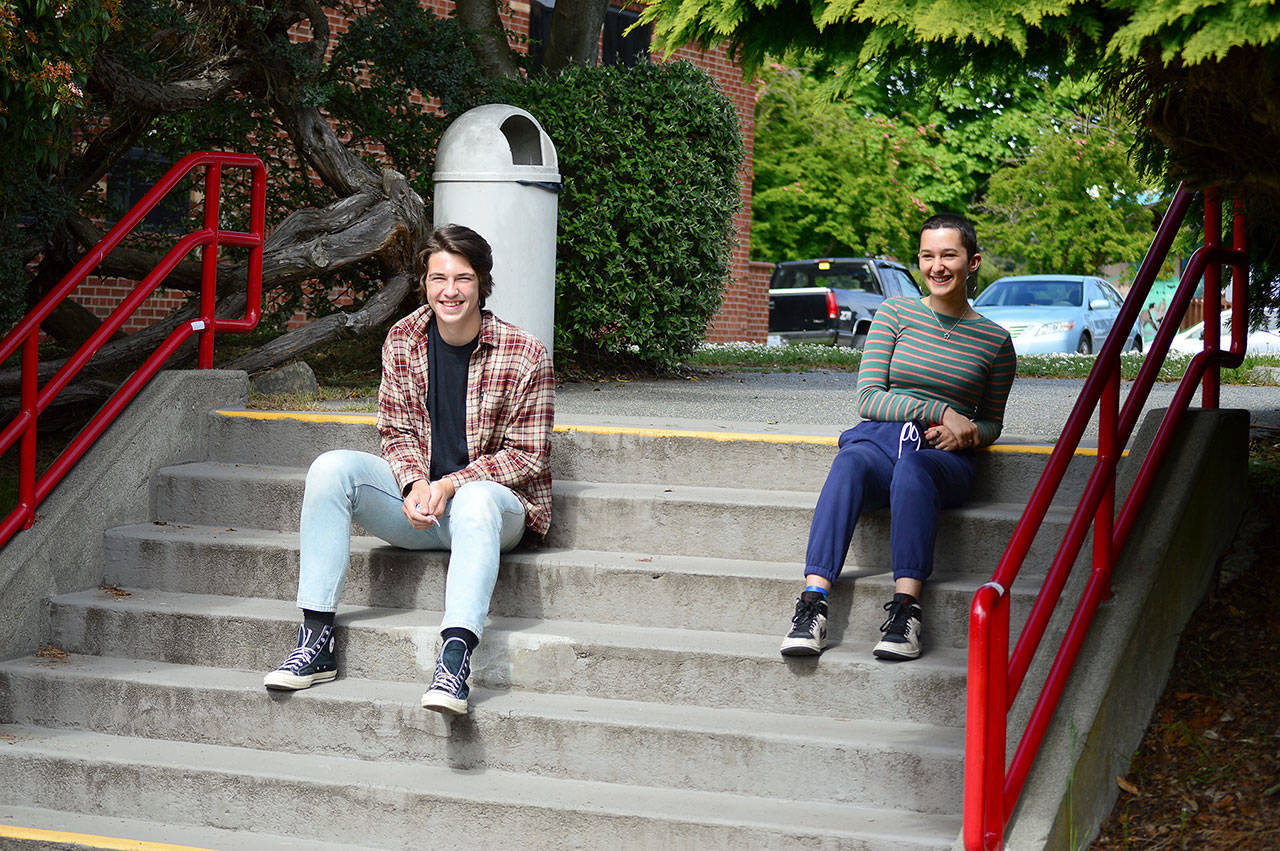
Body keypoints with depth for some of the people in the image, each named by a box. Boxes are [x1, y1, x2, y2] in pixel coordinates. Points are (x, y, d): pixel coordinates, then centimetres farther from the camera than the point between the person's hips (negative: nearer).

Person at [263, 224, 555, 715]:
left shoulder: (525, 356, -8)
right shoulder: (402, 342, 4)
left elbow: (527, 456, -7)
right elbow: (396, 432, 8)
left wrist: (450, 485, -20)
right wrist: (414, 484, -15)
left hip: (496, 497, -4)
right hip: (416, 496, 4)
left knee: (477, 498, -40)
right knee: (332, 467, -21)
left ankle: (455, 659, -53)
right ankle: (315, 642, -25)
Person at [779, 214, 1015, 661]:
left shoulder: (995, 341, 12)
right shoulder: (895, 313, 11)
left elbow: (991, 423, 22)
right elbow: (869, 398, 4)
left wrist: (968, 433, -3)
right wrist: (941, 412, -9)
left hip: (945, 458, 0)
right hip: (879, 437, 1)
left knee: (912, 466, -39)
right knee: (849, 463, -38)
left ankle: (906, 608, -47)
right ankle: (812, 601, -48)